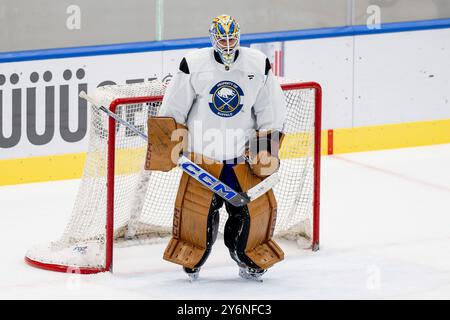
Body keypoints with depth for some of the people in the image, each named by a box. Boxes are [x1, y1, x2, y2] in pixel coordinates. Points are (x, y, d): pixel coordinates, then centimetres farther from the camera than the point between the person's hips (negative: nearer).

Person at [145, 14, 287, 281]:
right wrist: (170, 140, -4)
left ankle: (248, 260, 17)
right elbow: (173, 109, 3)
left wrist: (268, 146, 1)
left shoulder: (258, 65, 0)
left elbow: (271, 110, 7)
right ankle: (192, 261, 13)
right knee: (195, 208, -10)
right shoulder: (194, 65, -5)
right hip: (202, 155, -2)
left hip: (244, 156, 2)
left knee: (259, 207, -4)